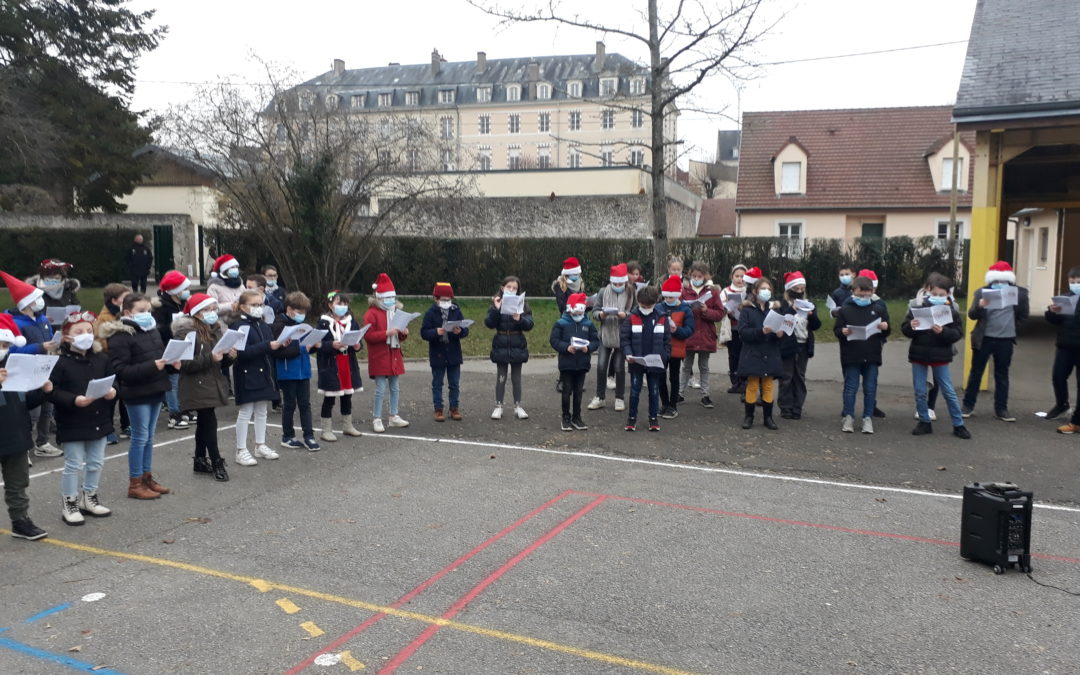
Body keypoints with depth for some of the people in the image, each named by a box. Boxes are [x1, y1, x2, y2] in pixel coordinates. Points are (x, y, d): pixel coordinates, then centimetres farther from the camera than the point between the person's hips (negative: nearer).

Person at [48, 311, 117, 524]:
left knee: (96, 463, 15)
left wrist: (112, 391, -11)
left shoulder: (101, 360, 3)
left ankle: (89, 499, 32)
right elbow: (53, 392, -15)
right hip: (72, 424, -5)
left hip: (99, 421, 5)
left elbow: (112, 381, 10)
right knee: (74, 465, 3)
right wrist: (74, 400, -28)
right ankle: (69, 505, 18)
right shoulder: (62, 363, -12)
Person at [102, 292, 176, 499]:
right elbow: (120, 369, -19)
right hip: (137, 394, -7)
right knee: (140, 437, -1)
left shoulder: (152, 330, 11)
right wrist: (151, 366, -26)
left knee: (149, 437, 15)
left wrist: (171, 364, 0)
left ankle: (147, 477, 25)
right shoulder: (120, 336, -13)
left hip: (155, 390, 7)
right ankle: (135, 484, 10)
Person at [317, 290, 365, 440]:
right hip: (330, 365, -5)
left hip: (349, 365, 5)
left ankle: (347, 426, 30)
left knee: (347, 397, 15)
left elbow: (359, 342, 9)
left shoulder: (351, 321, 7)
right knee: (329, 398, 2)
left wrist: (358, 346, -13)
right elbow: (319, 344, -12)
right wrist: (332, 345, -27)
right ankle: (326, 430, 12)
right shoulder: (324, 322, -7)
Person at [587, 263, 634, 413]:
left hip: (623, 336, -2)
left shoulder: (632, 293, -6)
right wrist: (600, 314, -19)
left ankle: (620, 398, 20)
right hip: (605, 334, 2)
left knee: (620, 367, 6)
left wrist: (626, 315, -23)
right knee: (601, 366, 2)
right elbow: (595, 310, 2)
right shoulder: (603, 292, -1)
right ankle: (600, 397, 17)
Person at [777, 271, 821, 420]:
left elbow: (816, 325, 8)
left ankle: (797, 409, 15)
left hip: (804, 346, 4)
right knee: (786, 378, 1)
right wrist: (792, 310, -25)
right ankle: (786, 409, 8)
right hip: (787, 346, -4)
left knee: (800, 378, 9)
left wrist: (811, 315, -11)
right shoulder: (782, 304, -3)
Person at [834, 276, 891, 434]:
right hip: (851, 356, -2)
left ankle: (868, 418, 16)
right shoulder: (845, 310, -1)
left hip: (872, 356, 2)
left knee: (870, 388, 7)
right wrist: (843, 332, -21)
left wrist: (885, 328, -10)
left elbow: (886, 332, 12)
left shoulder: (879, 309, 6)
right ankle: (848, 417, 13)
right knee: (850, 387, 4)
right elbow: (836, 329, -1)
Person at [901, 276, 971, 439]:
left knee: (949, 392, 5)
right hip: (919, 355, 1)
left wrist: (942, 331, -27)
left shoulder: (952, 312, -5)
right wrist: (911, 327, -23)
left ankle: (958, 425, 14)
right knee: (920, 392, 8)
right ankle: (924, 422, 22)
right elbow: (904, 329, -1)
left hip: (940, 357, -1)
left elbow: (958, 334, -9)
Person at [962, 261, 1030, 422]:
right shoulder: (982, 292, -4)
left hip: (1005, 340, 1)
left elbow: (1023, 314, 10)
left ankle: (1001, 409, 17)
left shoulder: (1019, 292, -1)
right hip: (984, 338, -1)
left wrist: (1012, 326, 7)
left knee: (1002, 374, 10)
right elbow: (971, 314, -8)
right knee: (976, 372, 7)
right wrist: (980, 305, -27)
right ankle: (968, 405, 17)